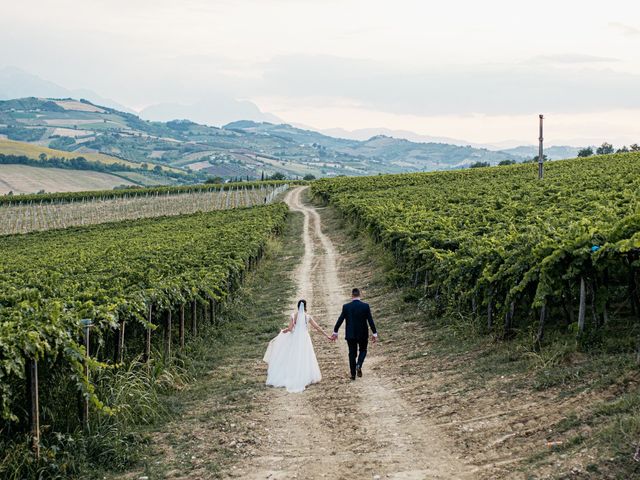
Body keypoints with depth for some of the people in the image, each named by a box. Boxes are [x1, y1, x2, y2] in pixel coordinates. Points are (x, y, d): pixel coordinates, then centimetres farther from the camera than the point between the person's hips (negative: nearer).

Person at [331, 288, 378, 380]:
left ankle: (353, 374, 12)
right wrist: (375, 334, -3)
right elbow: (370, 321, -8)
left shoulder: (346, 307, -7)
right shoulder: (365, 306, -8)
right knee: (363, 350, 19)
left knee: (352, 353, 11)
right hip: (363, 334, 0)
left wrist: (335, 332, 6)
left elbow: (340, 320, -4)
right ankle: (359, 365, -8)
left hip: (350, 334, 0)